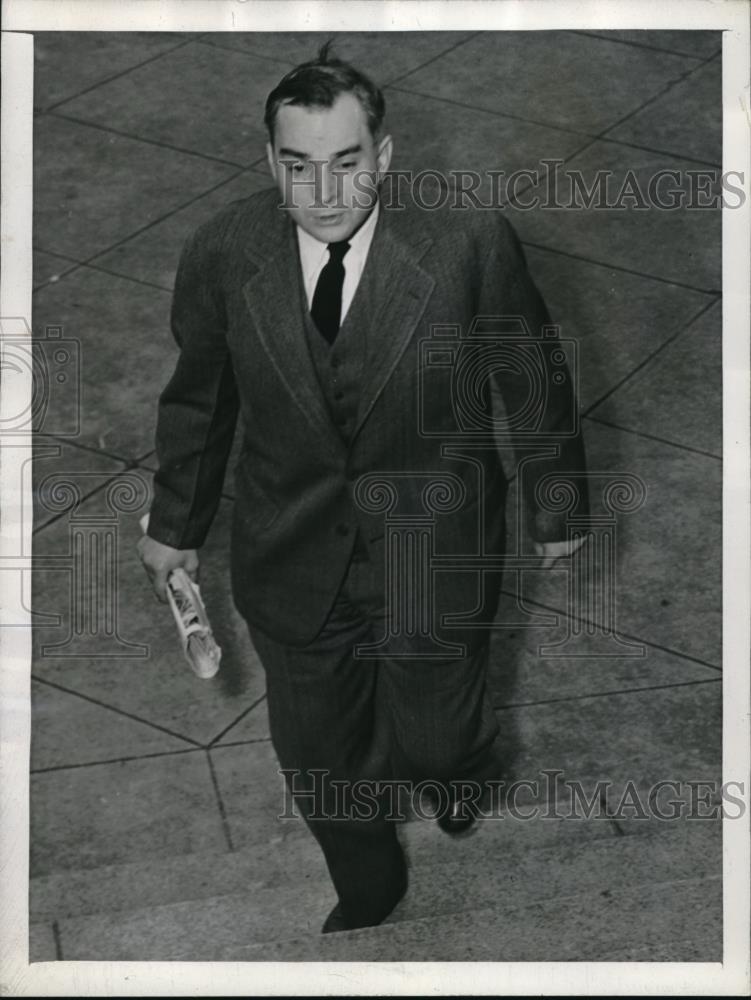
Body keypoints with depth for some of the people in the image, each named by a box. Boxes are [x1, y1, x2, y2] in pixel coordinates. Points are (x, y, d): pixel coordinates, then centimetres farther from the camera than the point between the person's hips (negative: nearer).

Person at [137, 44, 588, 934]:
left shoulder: (468, 243, -22)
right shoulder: (223, 255, -15)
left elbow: (533, 379, -6)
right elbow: (196, 398, 3)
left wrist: (554, 507, 5)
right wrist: (175, 525, 14)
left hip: (431, 550, -2)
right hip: (292, 553, 2)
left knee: (432, 738, 13)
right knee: (317, 756, 17)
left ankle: (457, 760, 54)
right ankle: (367, 889, 49)